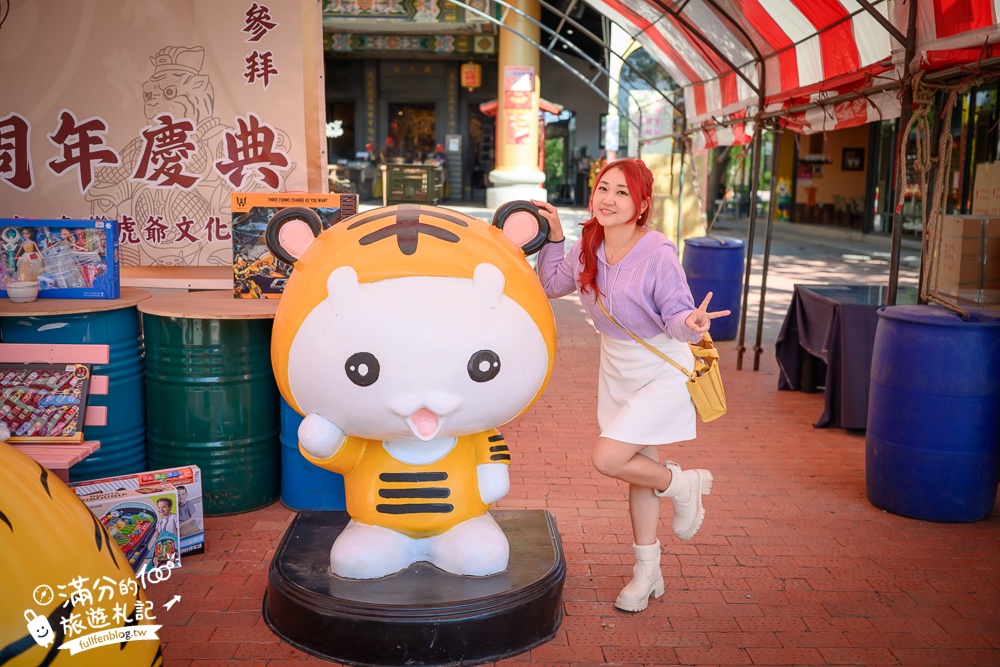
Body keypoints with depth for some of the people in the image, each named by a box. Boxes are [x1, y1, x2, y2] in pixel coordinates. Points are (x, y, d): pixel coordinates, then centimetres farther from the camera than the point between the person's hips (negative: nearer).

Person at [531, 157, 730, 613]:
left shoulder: (658, 254, -24)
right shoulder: (588, 249, -6)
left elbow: (676, 318, -22)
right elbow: (552, 287, 8)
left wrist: (692, 323, -44)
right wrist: (553, 236, -2)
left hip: (662, 373, -6)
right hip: (618, 370, 7)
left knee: (606, 459, -16)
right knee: (640, 468, 16)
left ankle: (683, 484, 14)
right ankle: (647, 571, 32)